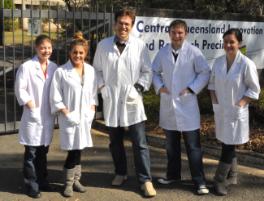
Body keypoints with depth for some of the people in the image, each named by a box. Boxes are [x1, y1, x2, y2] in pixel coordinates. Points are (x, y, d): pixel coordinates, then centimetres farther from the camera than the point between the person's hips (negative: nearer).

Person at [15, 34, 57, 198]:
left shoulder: (54, 67, 4)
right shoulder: (27, 67, -9)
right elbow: (20, 89, -9)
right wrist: (32, 106, -11)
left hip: (48, 117, 4)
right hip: (33, 116, -4)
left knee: (43, 151, 16)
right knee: (31, 153, 2)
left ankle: (42, 181, 30)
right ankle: (31, 185, 13)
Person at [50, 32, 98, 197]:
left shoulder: (91, 70, 6)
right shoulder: (61, 71, -8)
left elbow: (94, 93, 13)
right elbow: (55, 97, -7)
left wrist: (92, 110, 3)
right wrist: (66, 113, -13)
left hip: (85, 116, 4)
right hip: (69, 118, -4)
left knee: (78, 149, 11)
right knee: (74, 150, -4)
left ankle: (75, 180, 24)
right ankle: (68, 183, 11)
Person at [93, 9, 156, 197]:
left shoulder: (140, 45, -4)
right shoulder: (103, 45, 2)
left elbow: (147, 72, 1)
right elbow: (97, 70, 9)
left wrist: (138, 88, -11)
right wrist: (102, 87, -4)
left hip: (132, 101, -2)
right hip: (112, 101, 3)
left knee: (140, 143, -2)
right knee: (115, 142, 15)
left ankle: (145, 180, 6)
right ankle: (121, 173, 33)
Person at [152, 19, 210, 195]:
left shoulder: (193, 52, -7)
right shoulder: (163, 52, 4)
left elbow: (205, 73, -4)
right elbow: (155, 71, 13)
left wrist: (191, 89, -12)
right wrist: (159, 86, -4)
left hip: (187, 105, -4)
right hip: (168, 104, 4)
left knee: (193, 146, 0)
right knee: (171, 145, 16)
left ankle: (199, 181, 9)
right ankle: (173, 174, 32)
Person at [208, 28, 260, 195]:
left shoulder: (246, 64, -15)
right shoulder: (218, 62, 0)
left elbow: (254, 89, -7)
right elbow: (212, 82, 13)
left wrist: (242, 103, -14)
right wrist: (214, 98, 0)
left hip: (236, 112, -5)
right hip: (220, 110, 5)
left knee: (229, 146, -1)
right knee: (227, 144, 15)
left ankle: (220, 180, 10)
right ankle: (232, 176, 31)